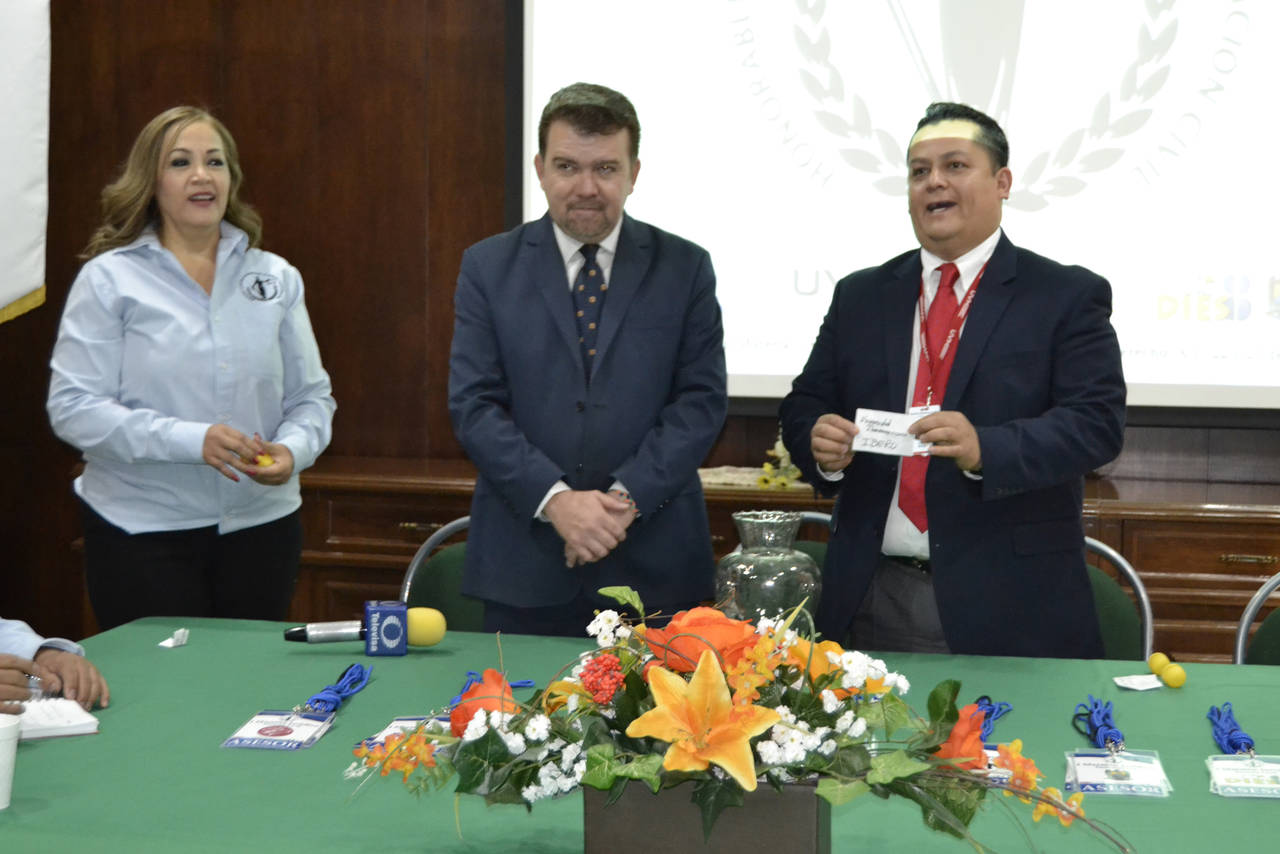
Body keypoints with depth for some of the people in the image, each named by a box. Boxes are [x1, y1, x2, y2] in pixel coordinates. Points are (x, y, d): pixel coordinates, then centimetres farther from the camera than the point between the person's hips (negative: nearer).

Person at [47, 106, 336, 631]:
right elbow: (73, 408, -9)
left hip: (261, 525, 3)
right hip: (142, 531, -3)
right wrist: (191, 440, -20)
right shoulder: (109, 279, -2)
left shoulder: (275, 278, 8)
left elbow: (311, 396, 11)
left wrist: (291, 450, -12)